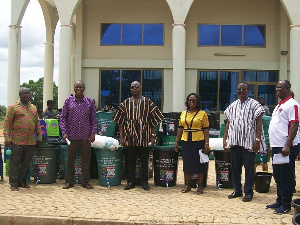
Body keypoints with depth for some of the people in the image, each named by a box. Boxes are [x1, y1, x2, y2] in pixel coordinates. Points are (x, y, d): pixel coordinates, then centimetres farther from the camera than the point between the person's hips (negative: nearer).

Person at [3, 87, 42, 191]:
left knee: (26, 163, 10)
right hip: (17, 141, -5)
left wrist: (39, 136, 11)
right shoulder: (13, 107, 0)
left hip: (31, 141, 5)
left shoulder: (33, 108, 16)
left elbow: (37, 123, 19)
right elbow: (7, 124, -4)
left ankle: (22, 181, 22)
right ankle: (14, 184, 6)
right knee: (15, 163, 0)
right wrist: (7, 138, -11)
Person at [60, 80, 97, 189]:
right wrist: (64, 132, -5)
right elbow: (63, 118, 5)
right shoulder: (69, 101, 5)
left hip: (86, 136, 0)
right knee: (70, 159, 5)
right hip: (72, 136, 0)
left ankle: (85, 181, 15)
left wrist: (93, 132, -3)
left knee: (86, 159, 5)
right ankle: (69, 181, 17)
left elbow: (94, 119, 8)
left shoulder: (89, 102, 6)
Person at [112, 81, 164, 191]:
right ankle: (130, 182, 16)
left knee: (144, 160, 5)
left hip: (144, 137, -1)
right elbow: (120, 121, 6)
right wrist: (121, 136, -1)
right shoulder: (125, 103, 6)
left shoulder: (148, 103, 3)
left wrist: (152, 135, -3)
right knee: (130, 160, 6)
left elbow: (153, 121, 3)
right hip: (130, 137, 1)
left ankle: (144, 182, 15)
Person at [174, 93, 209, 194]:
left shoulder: (202, 113, -1)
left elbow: (206, 129, -4)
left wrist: (206, 143, -11)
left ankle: (200, 186, 14)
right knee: (187, 163, 8)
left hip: (199, 142, -4)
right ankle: (187, 185, 20)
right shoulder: (183, 113, 12)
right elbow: (180, 128, 13)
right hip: (186, 142, 4)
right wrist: (176, 142, 9)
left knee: (199, 163, 2)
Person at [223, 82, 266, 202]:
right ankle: (237, 190, 21)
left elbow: (259, 123, -6)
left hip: (249, 141, -5)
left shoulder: (254, 105, -1)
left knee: (249, 167, 0)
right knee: (235, 166, 9)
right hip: (234, 141, 5)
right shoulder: (232, 106, 13)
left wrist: (257, 140, -14)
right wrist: (225, 139, 8)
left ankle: (248, 192, 10)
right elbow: (228, 123, 15)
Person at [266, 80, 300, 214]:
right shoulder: (279, 105, 18)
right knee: (278, 176, 16)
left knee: (286, 176, -1)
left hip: (286, 147, -10)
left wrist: (287, 145, -24)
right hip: (277, 147, 10)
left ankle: (286, 205, 7)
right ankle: (280, 201, 26)